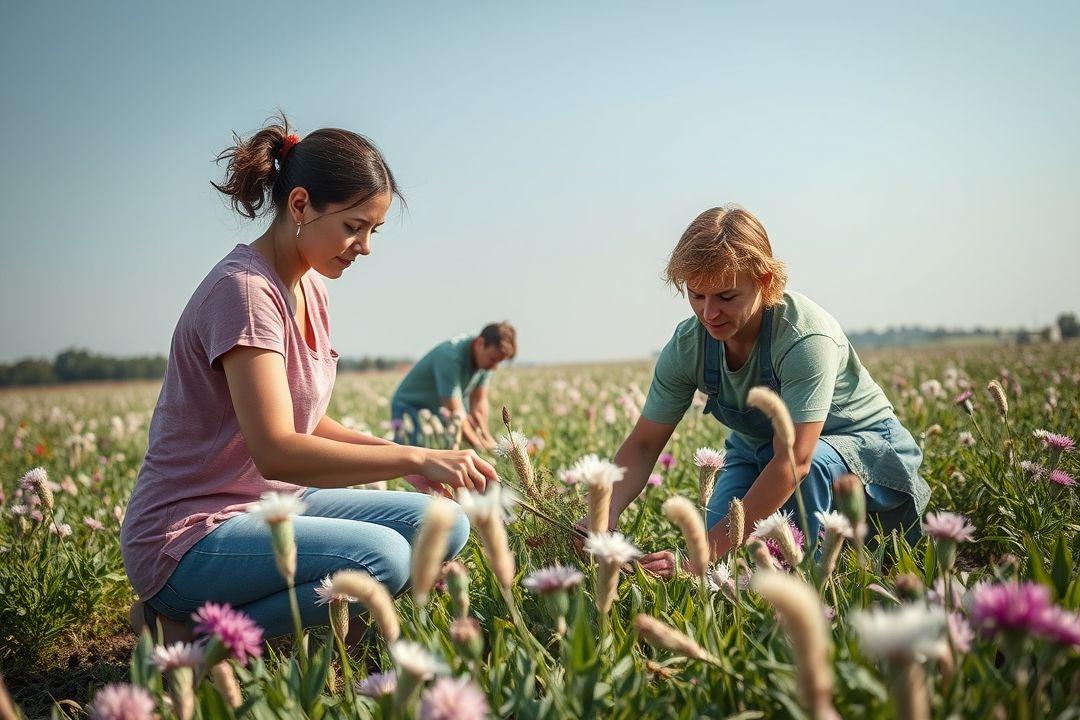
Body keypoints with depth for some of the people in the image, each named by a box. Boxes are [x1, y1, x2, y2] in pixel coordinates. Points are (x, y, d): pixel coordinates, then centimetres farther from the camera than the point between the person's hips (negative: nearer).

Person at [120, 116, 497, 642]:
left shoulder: (309, 290, 9)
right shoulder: (245, 290, -20)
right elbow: (276, 451, -29)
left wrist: (401, 454, -5)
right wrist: (415, 458, -30)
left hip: (270, 504, 9)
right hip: (188, 536, -9)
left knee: (443, 524, -1)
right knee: (382, 557, -30)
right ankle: (189, 631, -10)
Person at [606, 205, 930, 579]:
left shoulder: (806, 337, -35)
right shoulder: (687, 345, -18)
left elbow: (794, 460, -41)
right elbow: (643, 445, -14)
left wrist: (703, 553, -46)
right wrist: (606, 516, -35)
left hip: (861, 444, -5)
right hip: (758, 448, 5)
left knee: (813, 464, -39)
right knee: (722, 555, -17)